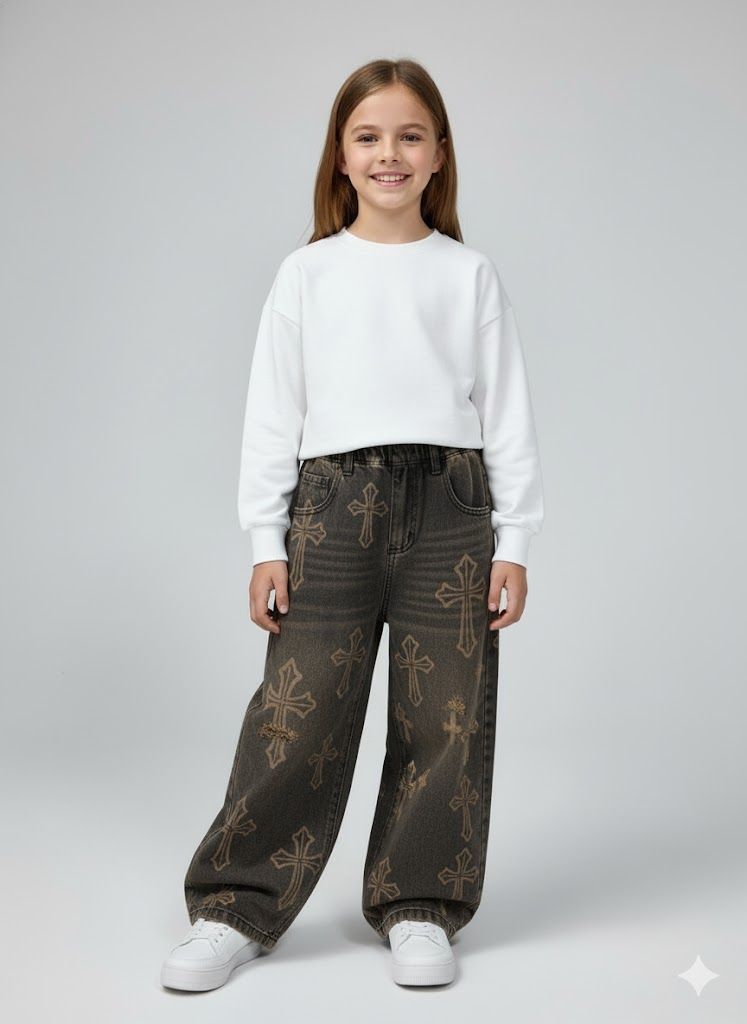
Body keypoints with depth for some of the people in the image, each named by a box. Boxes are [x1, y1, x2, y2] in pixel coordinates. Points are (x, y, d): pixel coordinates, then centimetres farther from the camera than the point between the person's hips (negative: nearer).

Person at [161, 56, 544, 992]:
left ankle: (419, 908, 19)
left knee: (444, 716, 3)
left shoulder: (470, 275, 10)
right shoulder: (307, 273, 9)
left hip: (448, 503, 1)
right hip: (331, 503, 0)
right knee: (297, 712, -2)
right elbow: (272, 413, 7)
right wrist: (266, 543, 1)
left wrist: (514, 542, 2)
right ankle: (236, 907, 11)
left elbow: (506, 412, 8)